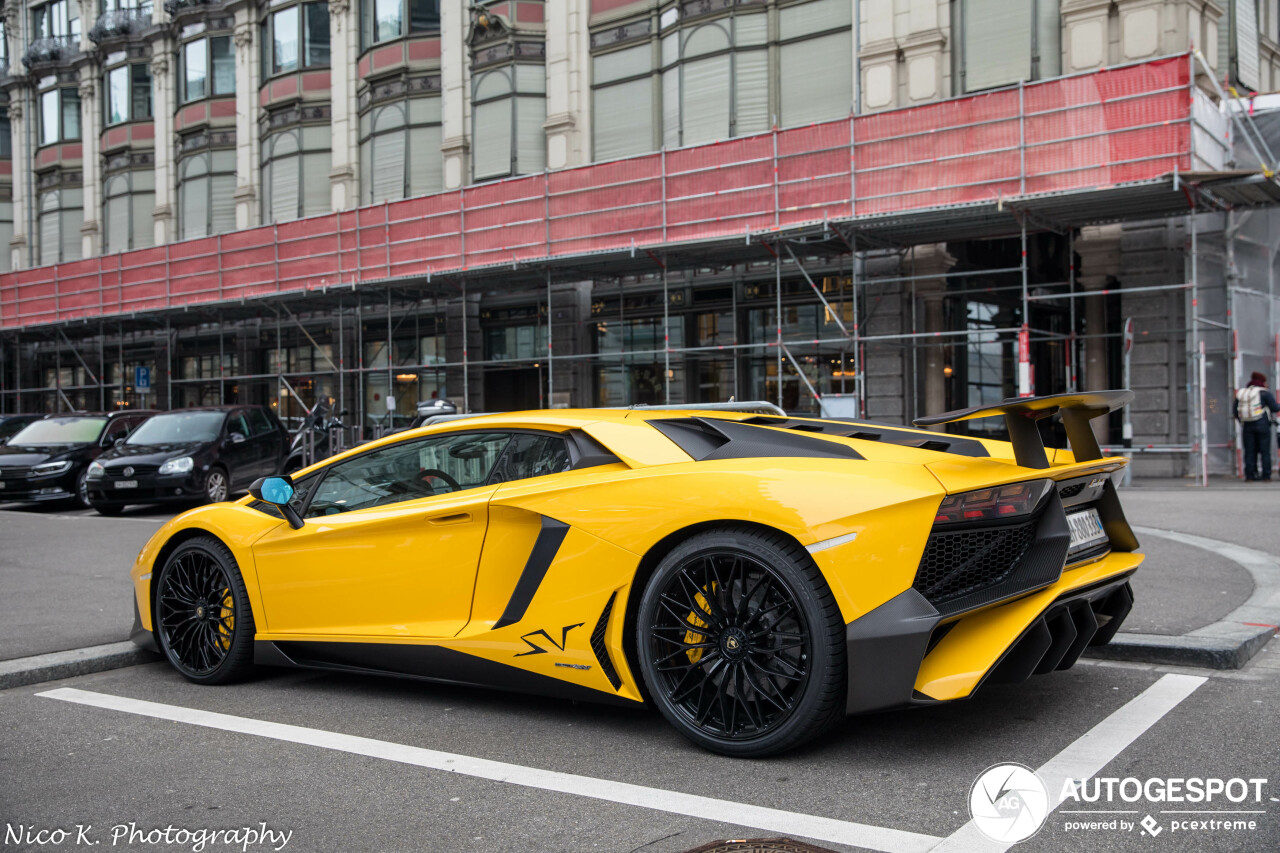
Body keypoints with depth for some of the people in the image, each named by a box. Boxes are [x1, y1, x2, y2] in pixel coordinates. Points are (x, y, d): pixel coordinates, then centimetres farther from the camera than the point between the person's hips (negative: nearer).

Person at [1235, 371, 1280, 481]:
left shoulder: (1240, 394, 10)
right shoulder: (1264, 393, -3)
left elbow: (1236, 413, 12)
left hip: (1247, 426, 4)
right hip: (1262, 424, -4)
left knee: (1250, 451, 6)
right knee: (1265, 451, 1)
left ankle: (1249, 475, 2)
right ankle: (1266, 475, 0)